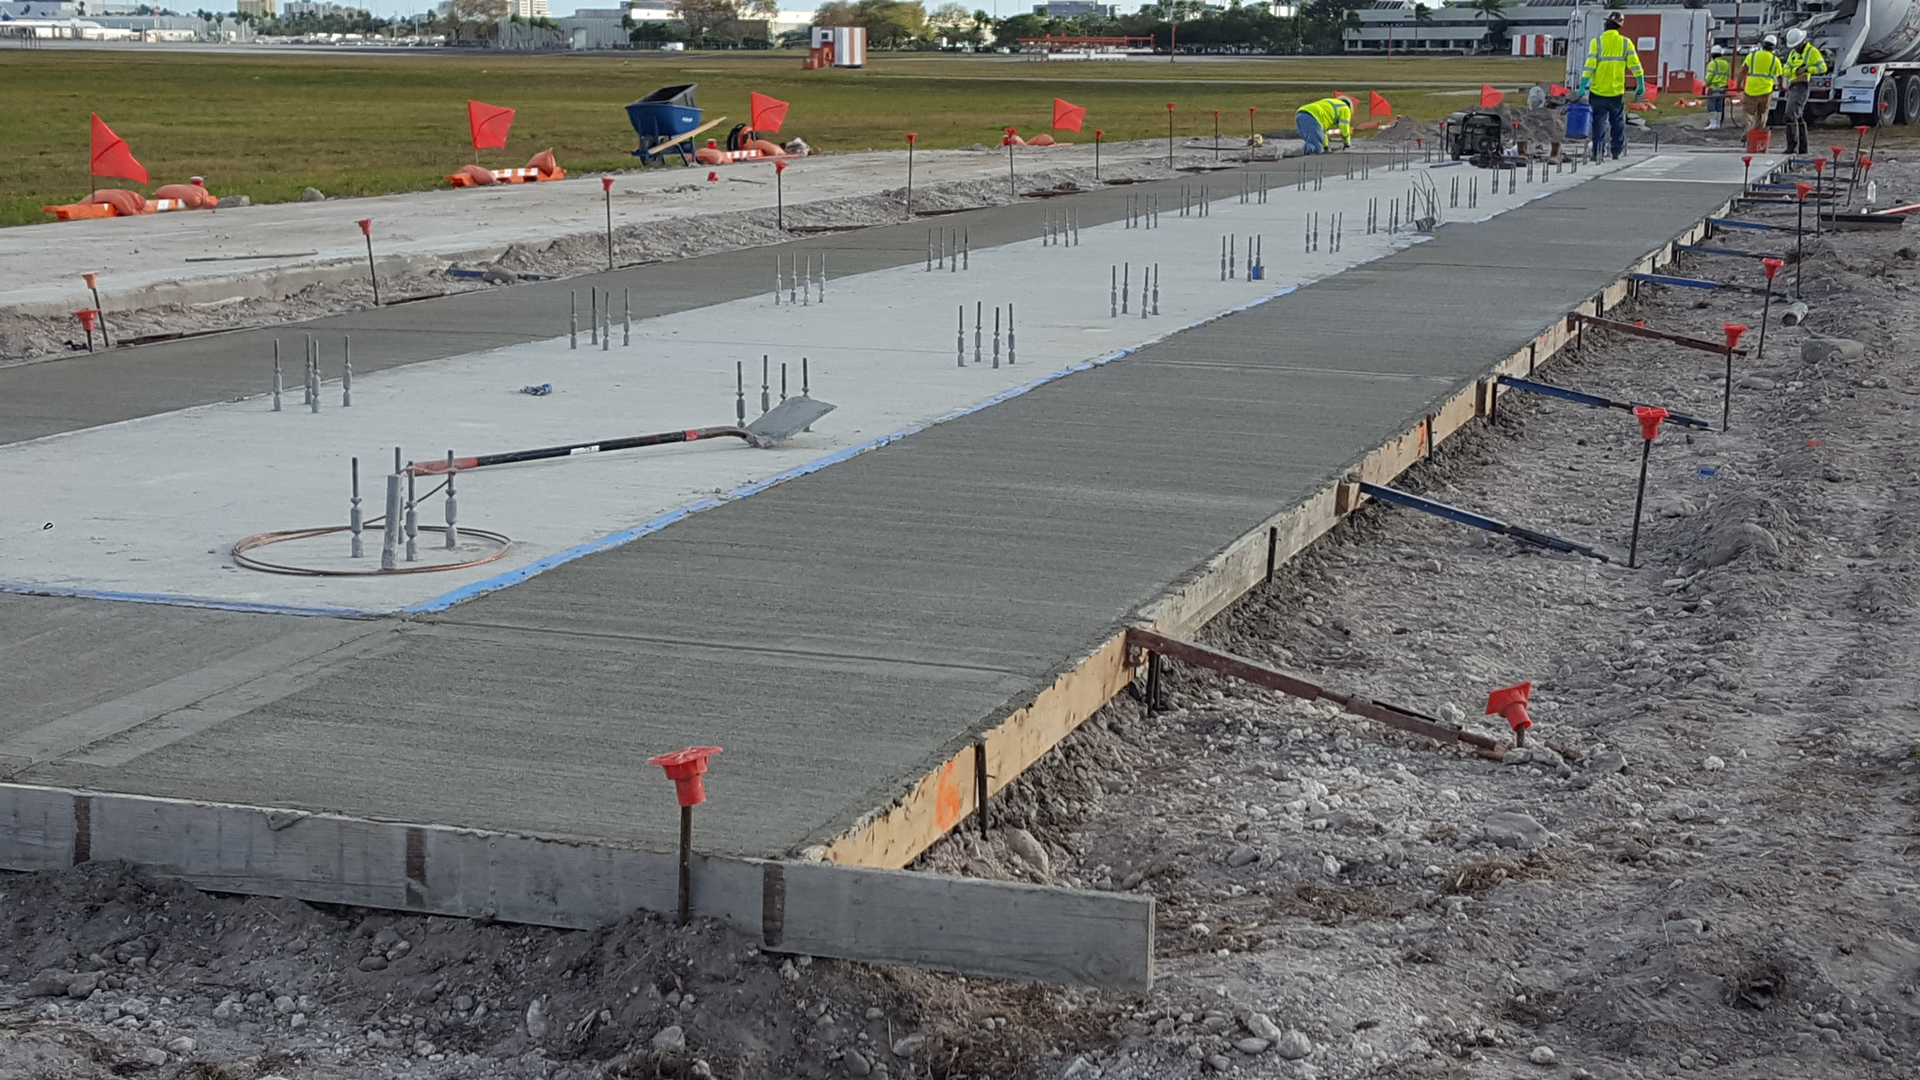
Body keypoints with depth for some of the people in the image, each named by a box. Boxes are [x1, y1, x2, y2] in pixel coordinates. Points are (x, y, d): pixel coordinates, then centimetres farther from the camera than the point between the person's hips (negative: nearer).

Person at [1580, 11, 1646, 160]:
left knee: (1599, 122, 5)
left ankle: (1597, 152, 0)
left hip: (1598, 92, -1)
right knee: (1618, 122, 15)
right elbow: (1635, 66, -1)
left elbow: (1589, 66, -12)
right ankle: (1617, 150, 17)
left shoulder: (1597, 42, -6)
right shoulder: (1625, 43, 0)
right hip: (1617, 92, 1)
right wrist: (1641, 85, 6)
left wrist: (1583, 86, -9)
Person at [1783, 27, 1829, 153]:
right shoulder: (1793, 53, 18)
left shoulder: (1812, 51, -4)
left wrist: (1806, 69, -25)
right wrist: (1796, 70, -15)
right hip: (1792, 87, 9)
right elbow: (1786, 71, 7)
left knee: (1791, 115, -19)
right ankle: (1802, 147, 20)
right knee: (1798, 117, 13)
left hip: (1801, 87, -9)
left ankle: (1792, 147, -22)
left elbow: (1822, 67, -12)